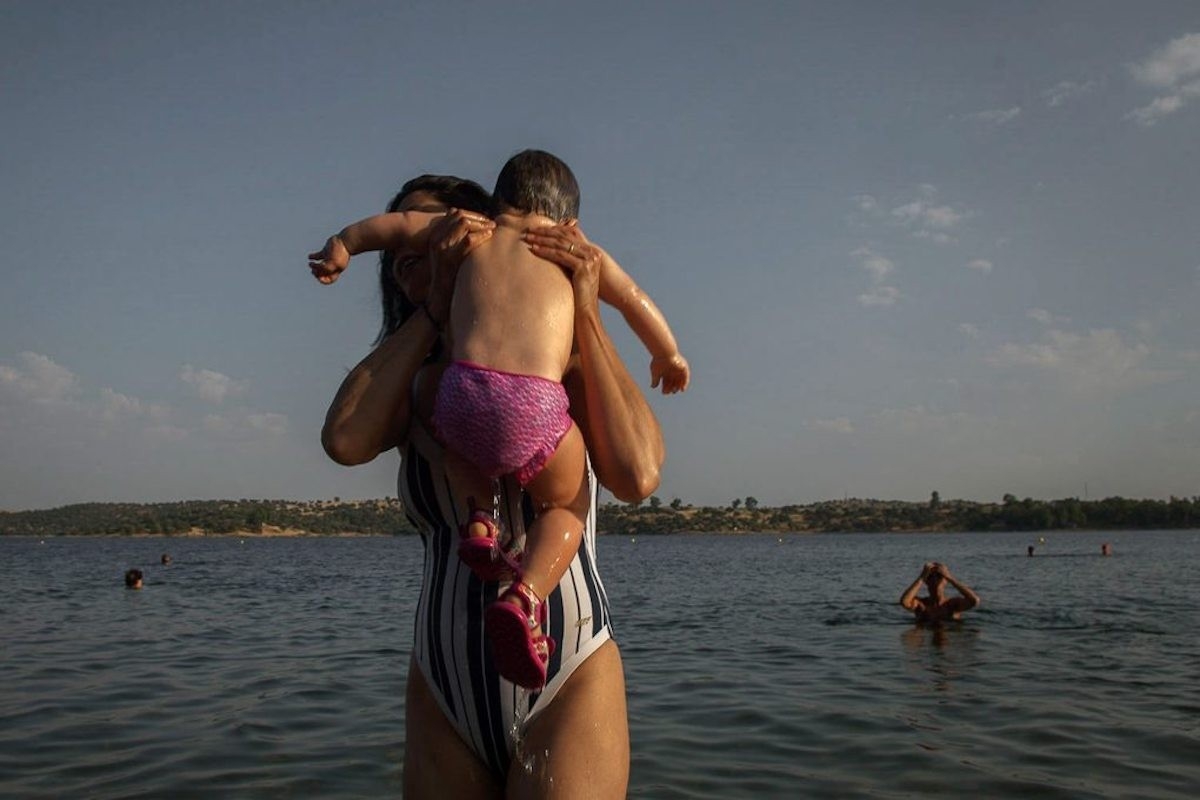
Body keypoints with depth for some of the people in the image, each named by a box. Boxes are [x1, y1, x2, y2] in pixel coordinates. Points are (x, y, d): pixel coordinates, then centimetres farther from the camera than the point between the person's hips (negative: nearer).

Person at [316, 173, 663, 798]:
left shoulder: (564, 358, 0)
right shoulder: (416, 385, 9)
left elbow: (636, 477, -19)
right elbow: (344, 440, -15)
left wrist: (585, 311, -12)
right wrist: (434, 307, -10)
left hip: (567, 682, -3)